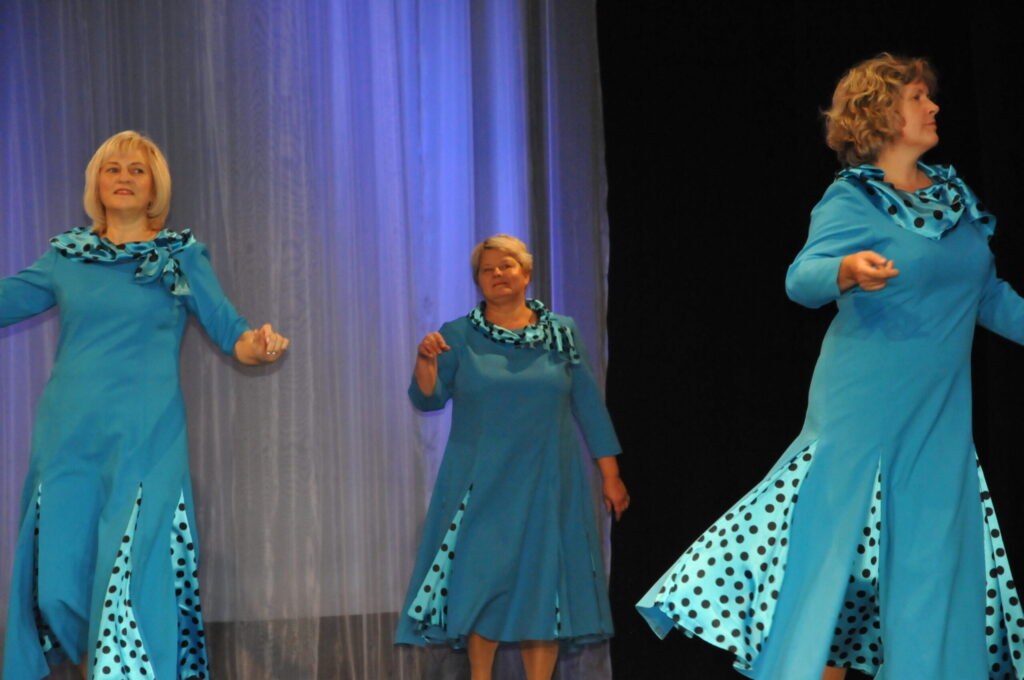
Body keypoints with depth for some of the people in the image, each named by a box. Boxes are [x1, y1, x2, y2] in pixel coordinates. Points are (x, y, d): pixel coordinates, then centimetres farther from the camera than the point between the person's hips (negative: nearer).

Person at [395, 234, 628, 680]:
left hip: (546, 485, 1)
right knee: (482, 579, -2)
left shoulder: (561, 333, 6)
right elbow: (427, 399, -1)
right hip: (480, 487, -1)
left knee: (543, 587, 2)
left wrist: (610, 475, 5)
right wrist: (426, 361, -21)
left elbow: (588, 405, 7)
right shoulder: (458, 337, 3)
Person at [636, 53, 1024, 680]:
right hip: (863, 407, -6)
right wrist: (848, 272, -44)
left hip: (940, 415, 6)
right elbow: (802, 278, -24)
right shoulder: (851, 200, -8)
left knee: (936, 557, 6)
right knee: (832, 534, -5)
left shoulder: (954, 194, 11)